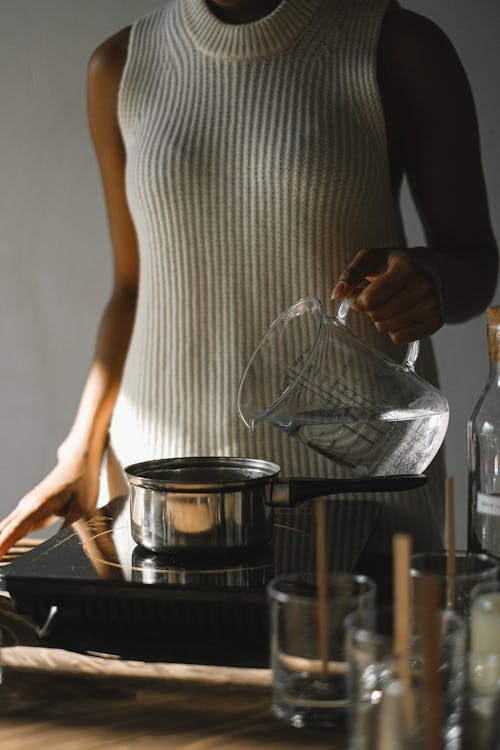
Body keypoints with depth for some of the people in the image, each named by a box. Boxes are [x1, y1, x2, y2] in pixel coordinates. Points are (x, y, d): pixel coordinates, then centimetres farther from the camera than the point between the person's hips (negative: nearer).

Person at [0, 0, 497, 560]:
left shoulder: (400, 47, -5)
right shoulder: (122, 67, 5)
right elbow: (132, 287, 10)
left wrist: (433, 279, -22)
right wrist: (80, 457, 2)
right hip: (166, 456, 2)